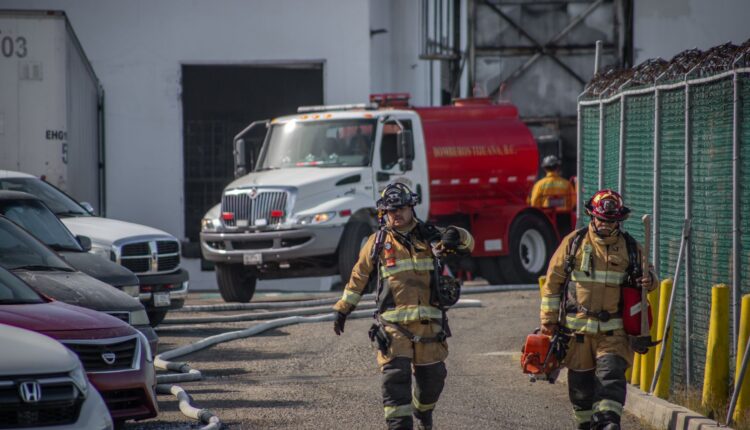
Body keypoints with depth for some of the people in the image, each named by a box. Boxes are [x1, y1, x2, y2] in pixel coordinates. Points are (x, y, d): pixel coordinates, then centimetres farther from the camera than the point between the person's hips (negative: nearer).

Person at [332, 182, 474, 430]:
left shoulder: (427, 235, 7)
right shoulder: (378, 242, 6)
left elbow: (468, 244, 1)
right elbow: (359, 276, 16)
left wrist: (456, 237, -23)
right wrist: (343, 308, 19)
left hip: (428, 323, 2)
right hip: (393, 324, -2)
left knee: (432, 376, 11)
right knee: (396, 377, -14)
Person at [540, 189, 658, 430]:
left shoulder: (630, 247, 6)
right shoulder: (574, 243, 3)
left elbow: (645, 275, 19)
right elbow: (553, 281, 6)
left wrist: (650, 281, -7)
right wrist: (549, 318, 2)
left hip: (613, 330, 0)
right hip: (578, 328, 0)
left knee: (611, 374, -17)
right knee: (580, 383, 8)